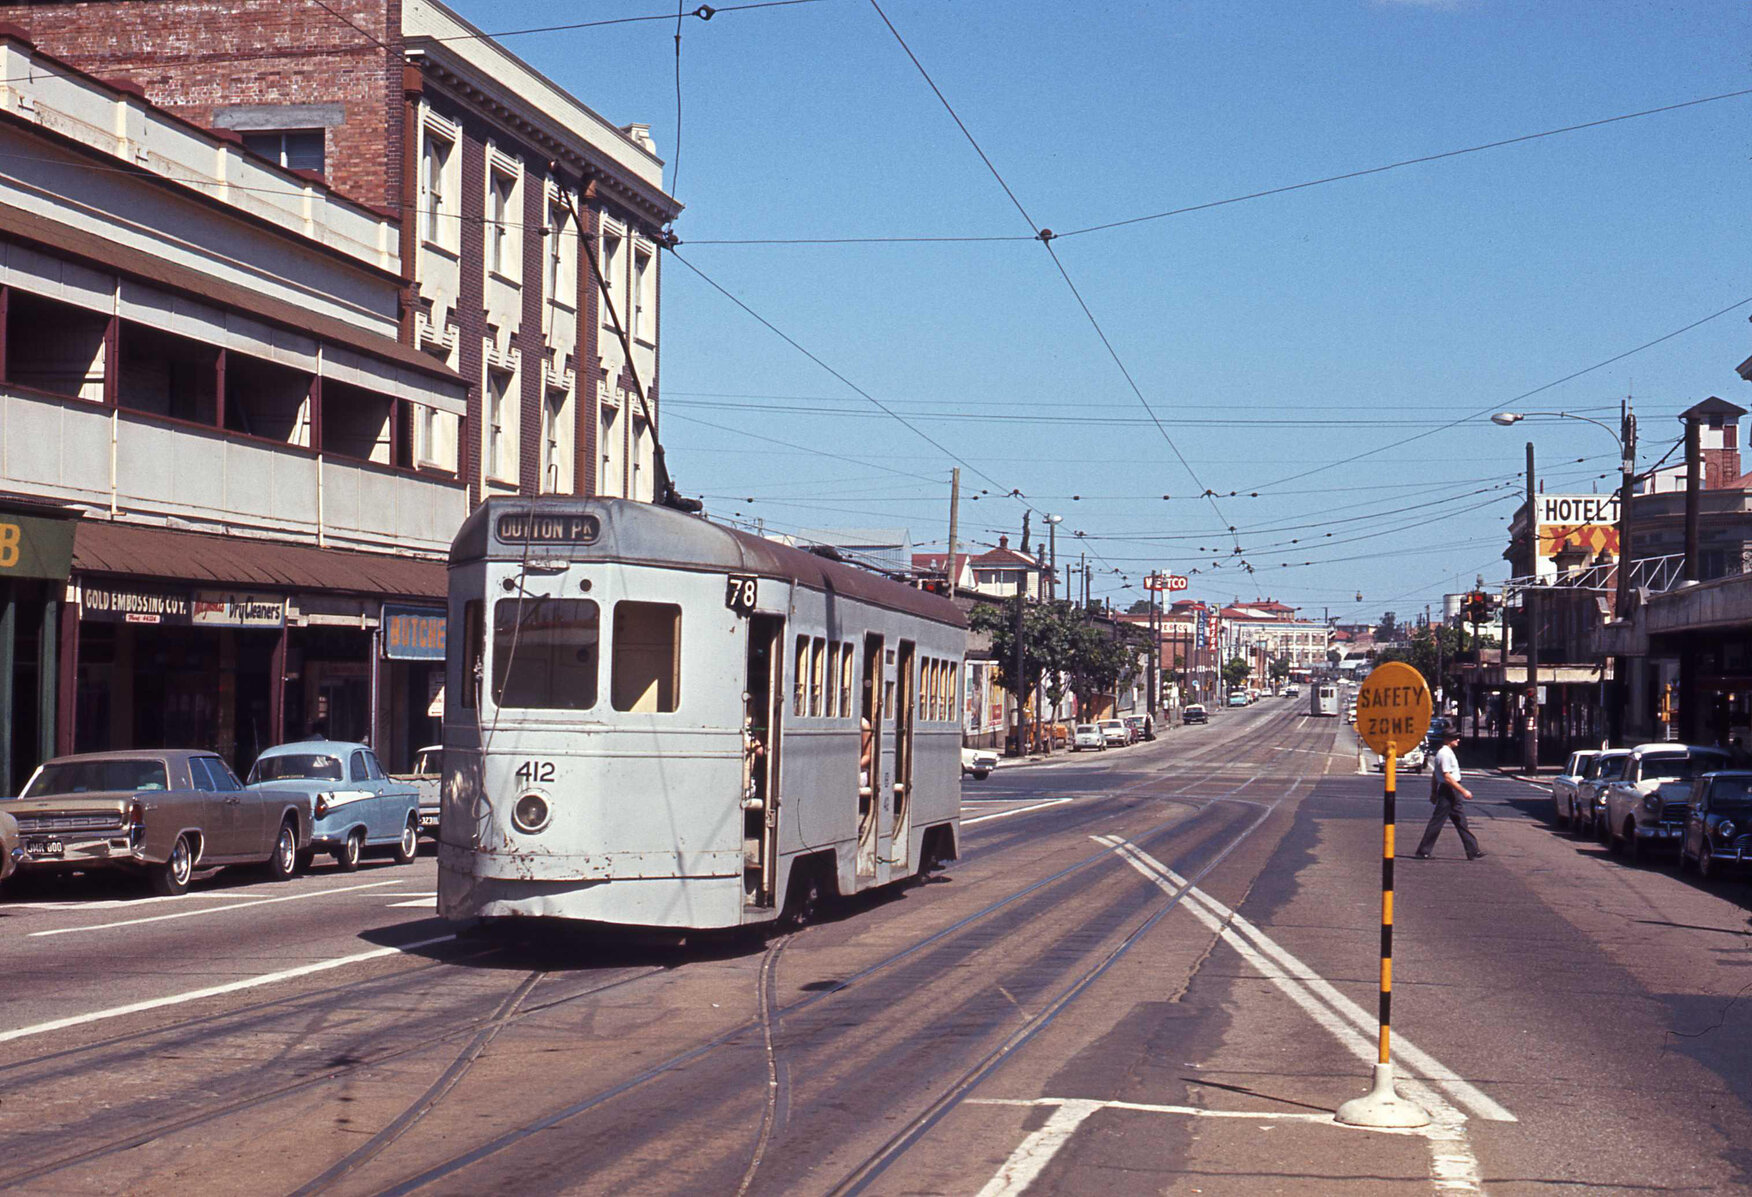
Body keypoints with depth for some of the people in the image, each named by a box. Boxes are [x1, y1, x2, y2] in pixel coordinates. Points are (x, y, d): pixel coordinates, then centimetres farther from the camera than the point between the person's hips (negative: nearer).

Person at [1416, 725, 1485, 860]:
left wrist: (1433, 792, 23)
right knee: (1437, 822, -5)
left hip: (1453, 793, 10)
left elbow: (1434, 774, 20)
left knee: (1461, 822, 10)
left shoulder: (1447, 752, 16)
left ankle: (1473, 851, 13)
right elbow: (1447, 777, -22)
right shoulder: (1445, 754, -17)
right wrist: (1463, 791, -20)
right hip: (1448, 791, -10)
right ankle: (1423, 851, 0)